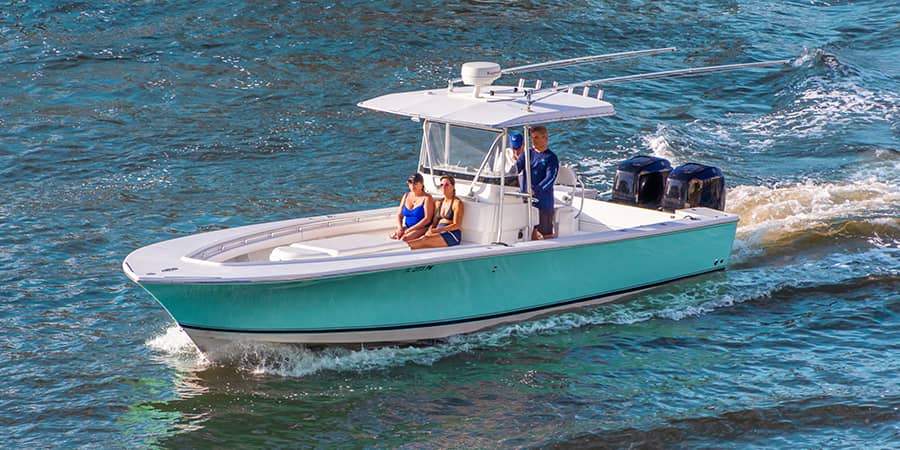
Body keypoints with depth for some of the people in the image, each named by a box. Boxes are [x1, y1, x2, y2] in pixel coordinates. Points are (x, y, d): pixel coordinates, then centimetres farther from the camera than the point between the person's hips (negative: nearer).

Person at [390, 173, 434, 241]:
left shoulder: (426, 198, -5)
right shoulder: (406, 196, 14)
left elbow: (427, 219, -14)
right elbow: (399, 215, 16)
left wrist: (410, 229, -18)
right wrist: (400, 228, -5)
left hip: (422, 228, -6)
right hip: (407, 228, 6)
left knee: (404, 238, -33)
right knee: (393, 237, -23)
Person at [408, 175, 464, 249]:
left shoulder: (457, 203, -1)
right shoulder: (438, 203, 21)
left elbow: (456, 225, -10)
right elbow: (434, 223, 16)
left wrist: (437, 230, -20)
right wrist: (430, 231, -9)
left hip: (452, 236, -7)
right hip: (439, 233, 7)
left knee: (425, 240, -33)